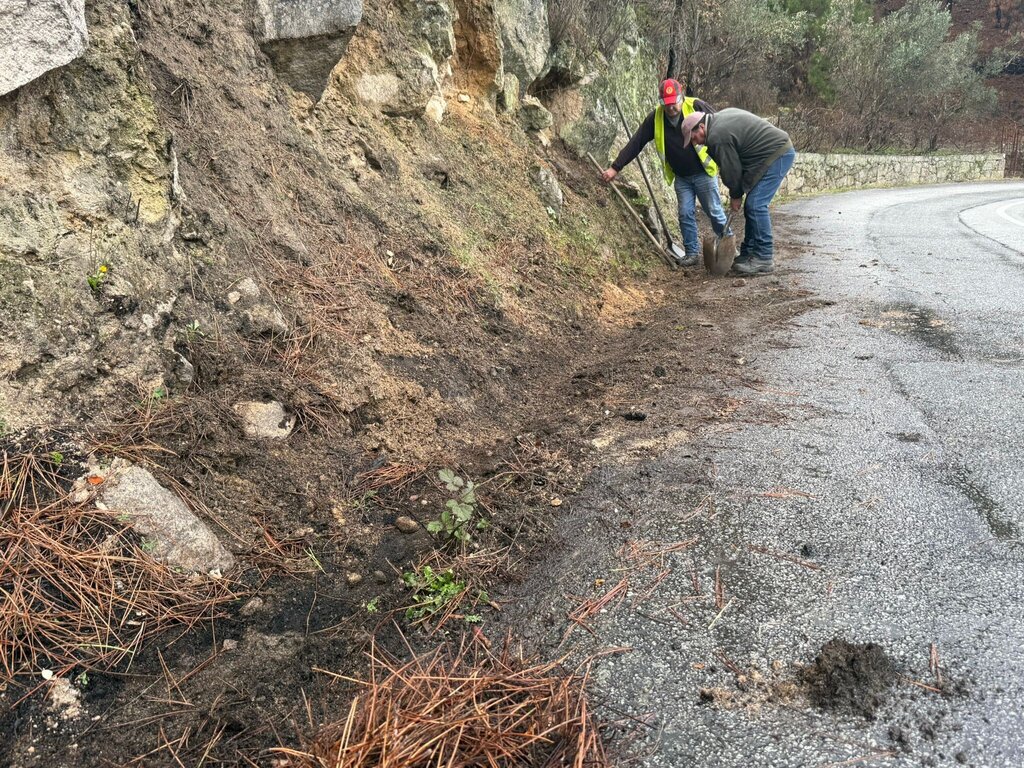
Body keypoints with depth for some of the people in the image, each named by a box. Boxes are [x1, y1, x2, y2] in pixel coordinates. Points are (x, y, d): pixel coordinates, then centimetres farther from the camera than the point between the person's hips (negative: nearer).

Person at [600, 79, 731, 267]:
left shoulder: (697, 107, -14)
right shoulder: (655, 118, -5)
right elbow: (635, 144, -5)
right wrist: (615, 167, -8)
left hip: (703, 173, -3)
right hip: (681, 178, 3)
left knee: (714, 212, 3)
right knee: (686, 215, 3)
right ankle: (692, 252, 16)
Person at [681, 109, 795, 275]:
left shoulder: (717, 136, -18)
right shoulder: (720, 117, 13)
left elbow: (731, 169, -11)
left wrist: (735, 196, 4)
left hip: (777, 155, -10)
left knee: (755, 206, -13)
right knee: (752, 205, 11)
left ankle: (764, 260, -10)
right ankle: (749, 253, 18)